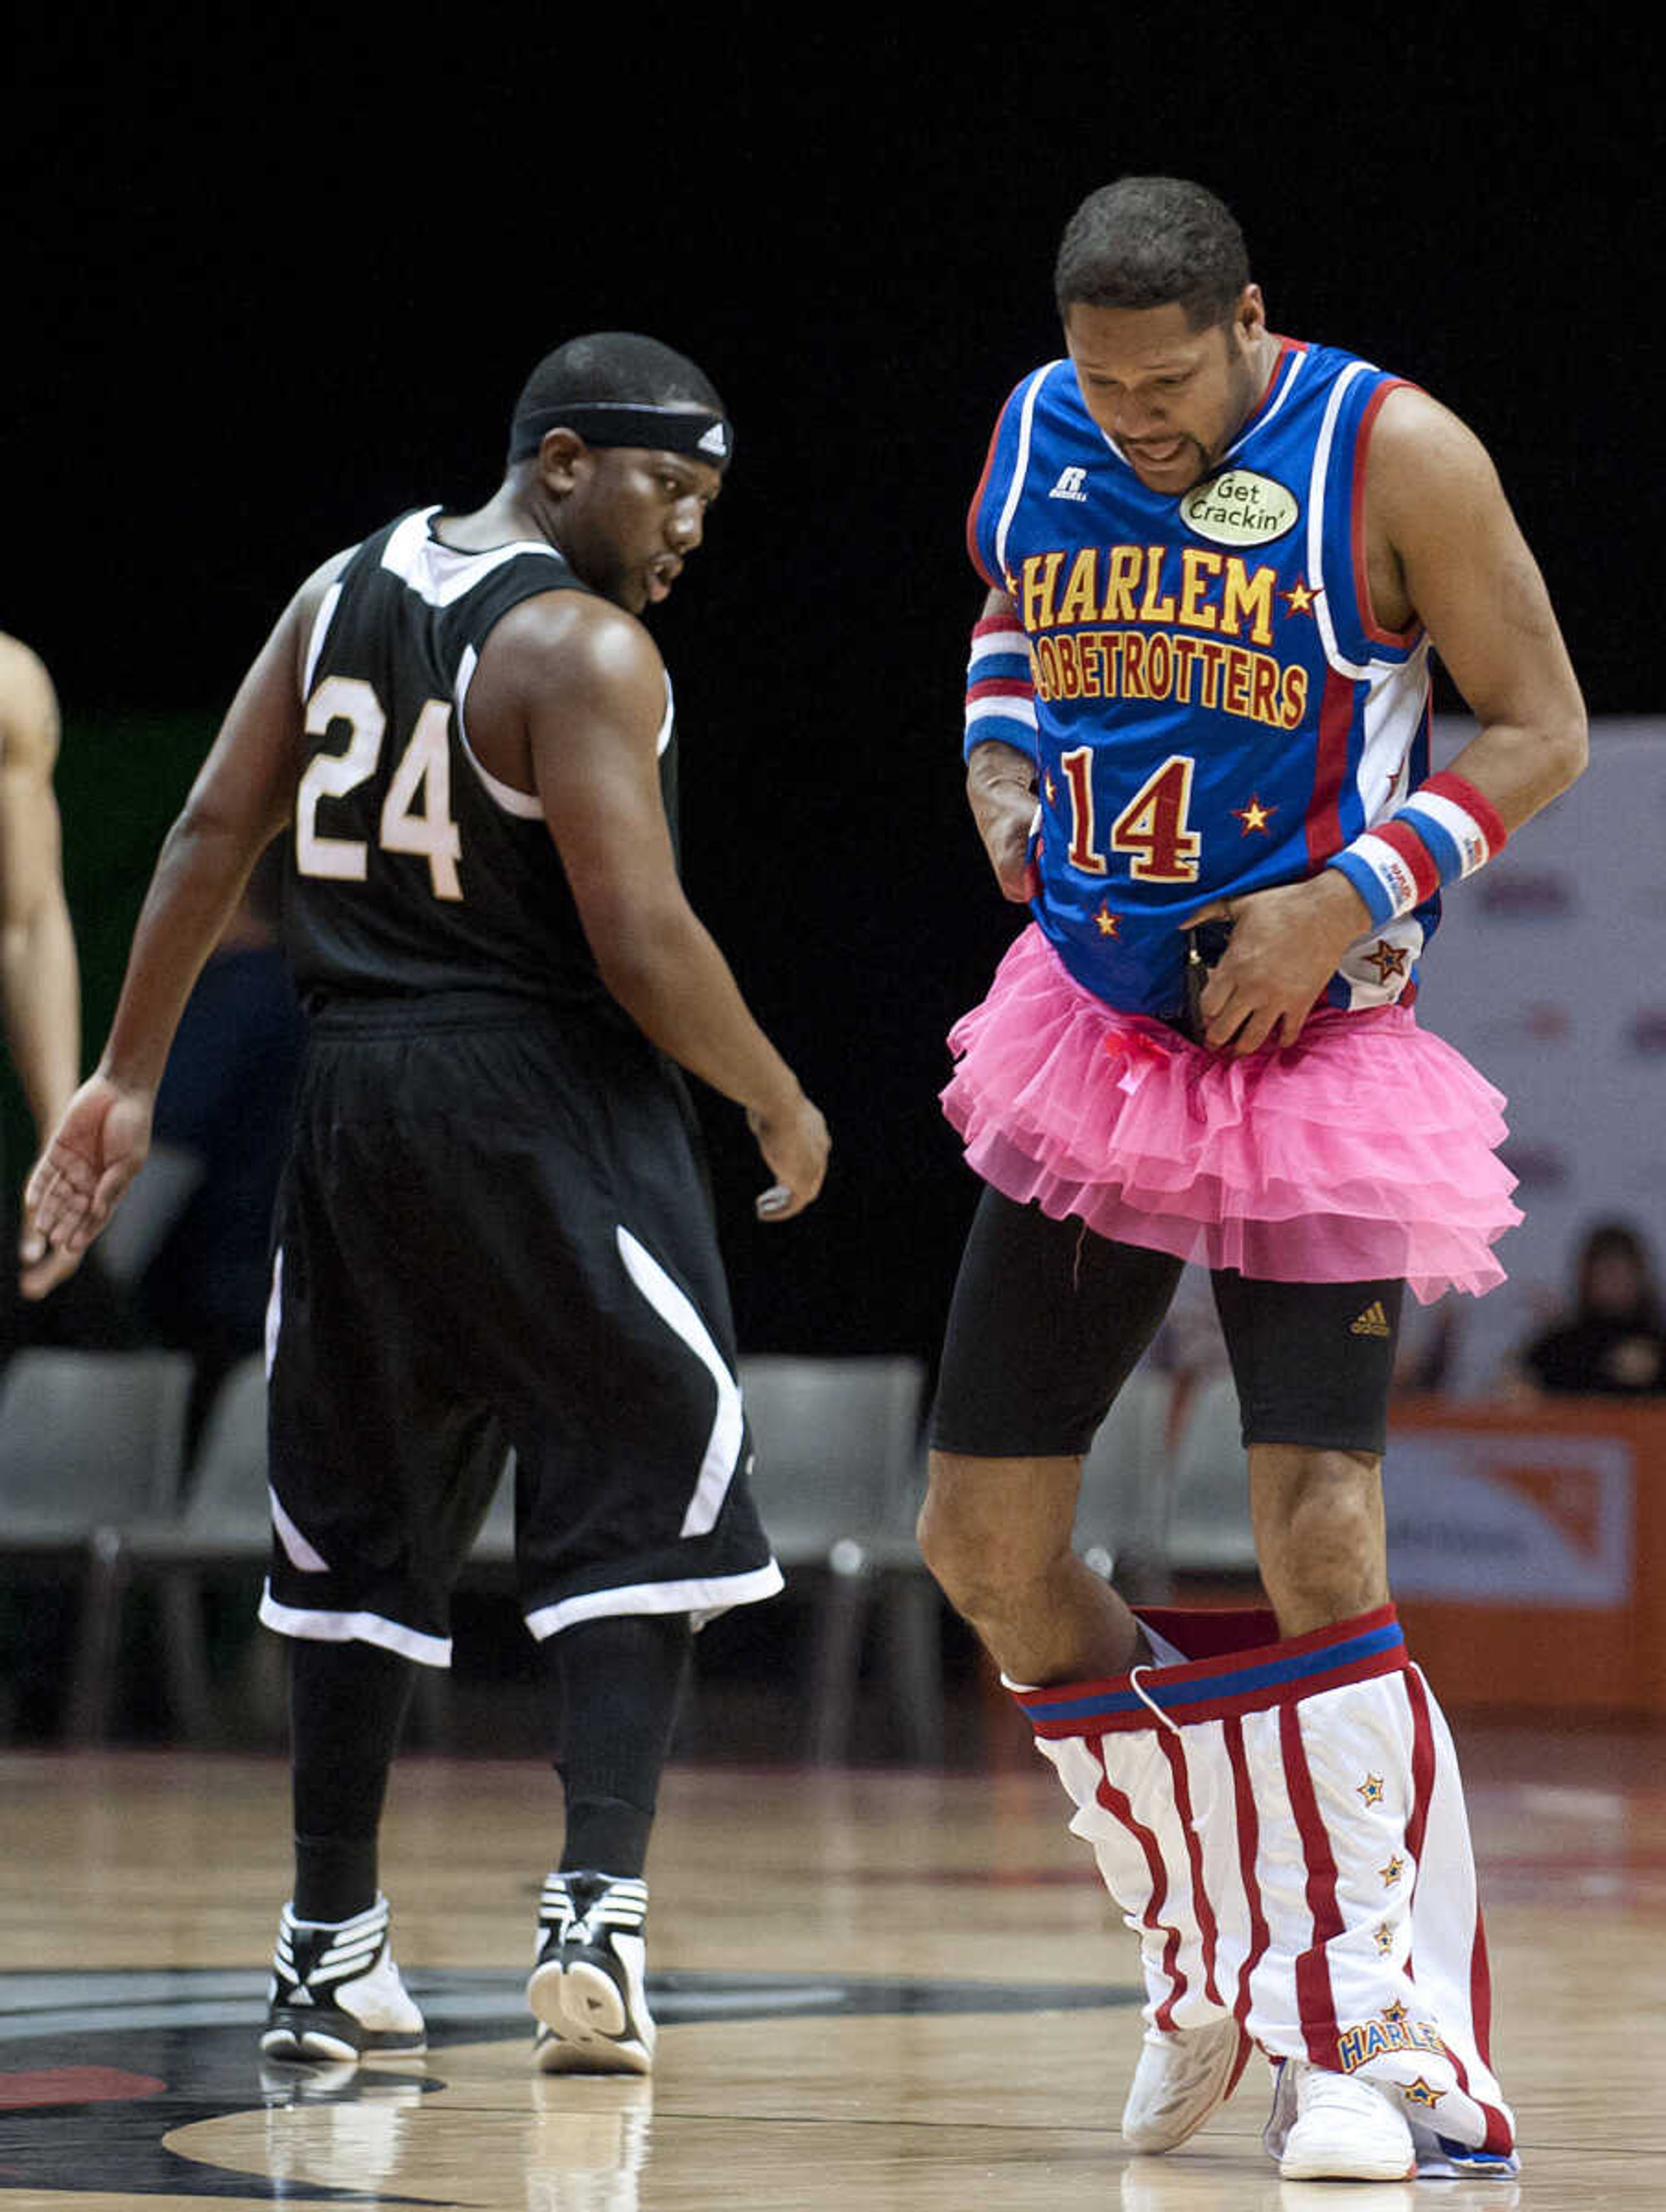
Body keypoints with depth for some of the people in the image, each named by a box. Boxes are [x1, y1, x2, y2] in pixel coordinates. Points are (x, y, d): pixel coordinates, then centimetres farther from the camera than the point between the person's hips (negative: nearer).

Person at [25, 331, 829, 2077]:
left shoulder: (344, 591, 10)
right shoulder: (585, 651, -12)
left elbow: (212, 836, 7)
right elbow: (643, 945, -17)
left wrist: (127, 1078, 9)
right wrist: (779, 1108, -3)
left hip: (353, 1087, 7)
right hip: (547, 1096, -7)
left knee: (360, 1528, 14)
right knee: (630, 1522, 1)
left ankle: (329, 1951, 17)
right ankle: (594, 1912, -12)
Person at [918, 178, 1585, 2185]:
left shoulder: (1392, 456, -14)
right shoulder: (1035, 438, 1)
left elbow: (1540, 729, -8)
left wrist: (1348, 901, -19)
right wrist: (1002, 768, 2)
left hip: (1313, 1053, -6)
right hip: (1091, 1040, 6)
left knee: (1319, 1540, -18)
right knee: (982, 1546, 5)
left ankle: (1381, 2038, -8)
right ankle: (1213, 1962, 23)